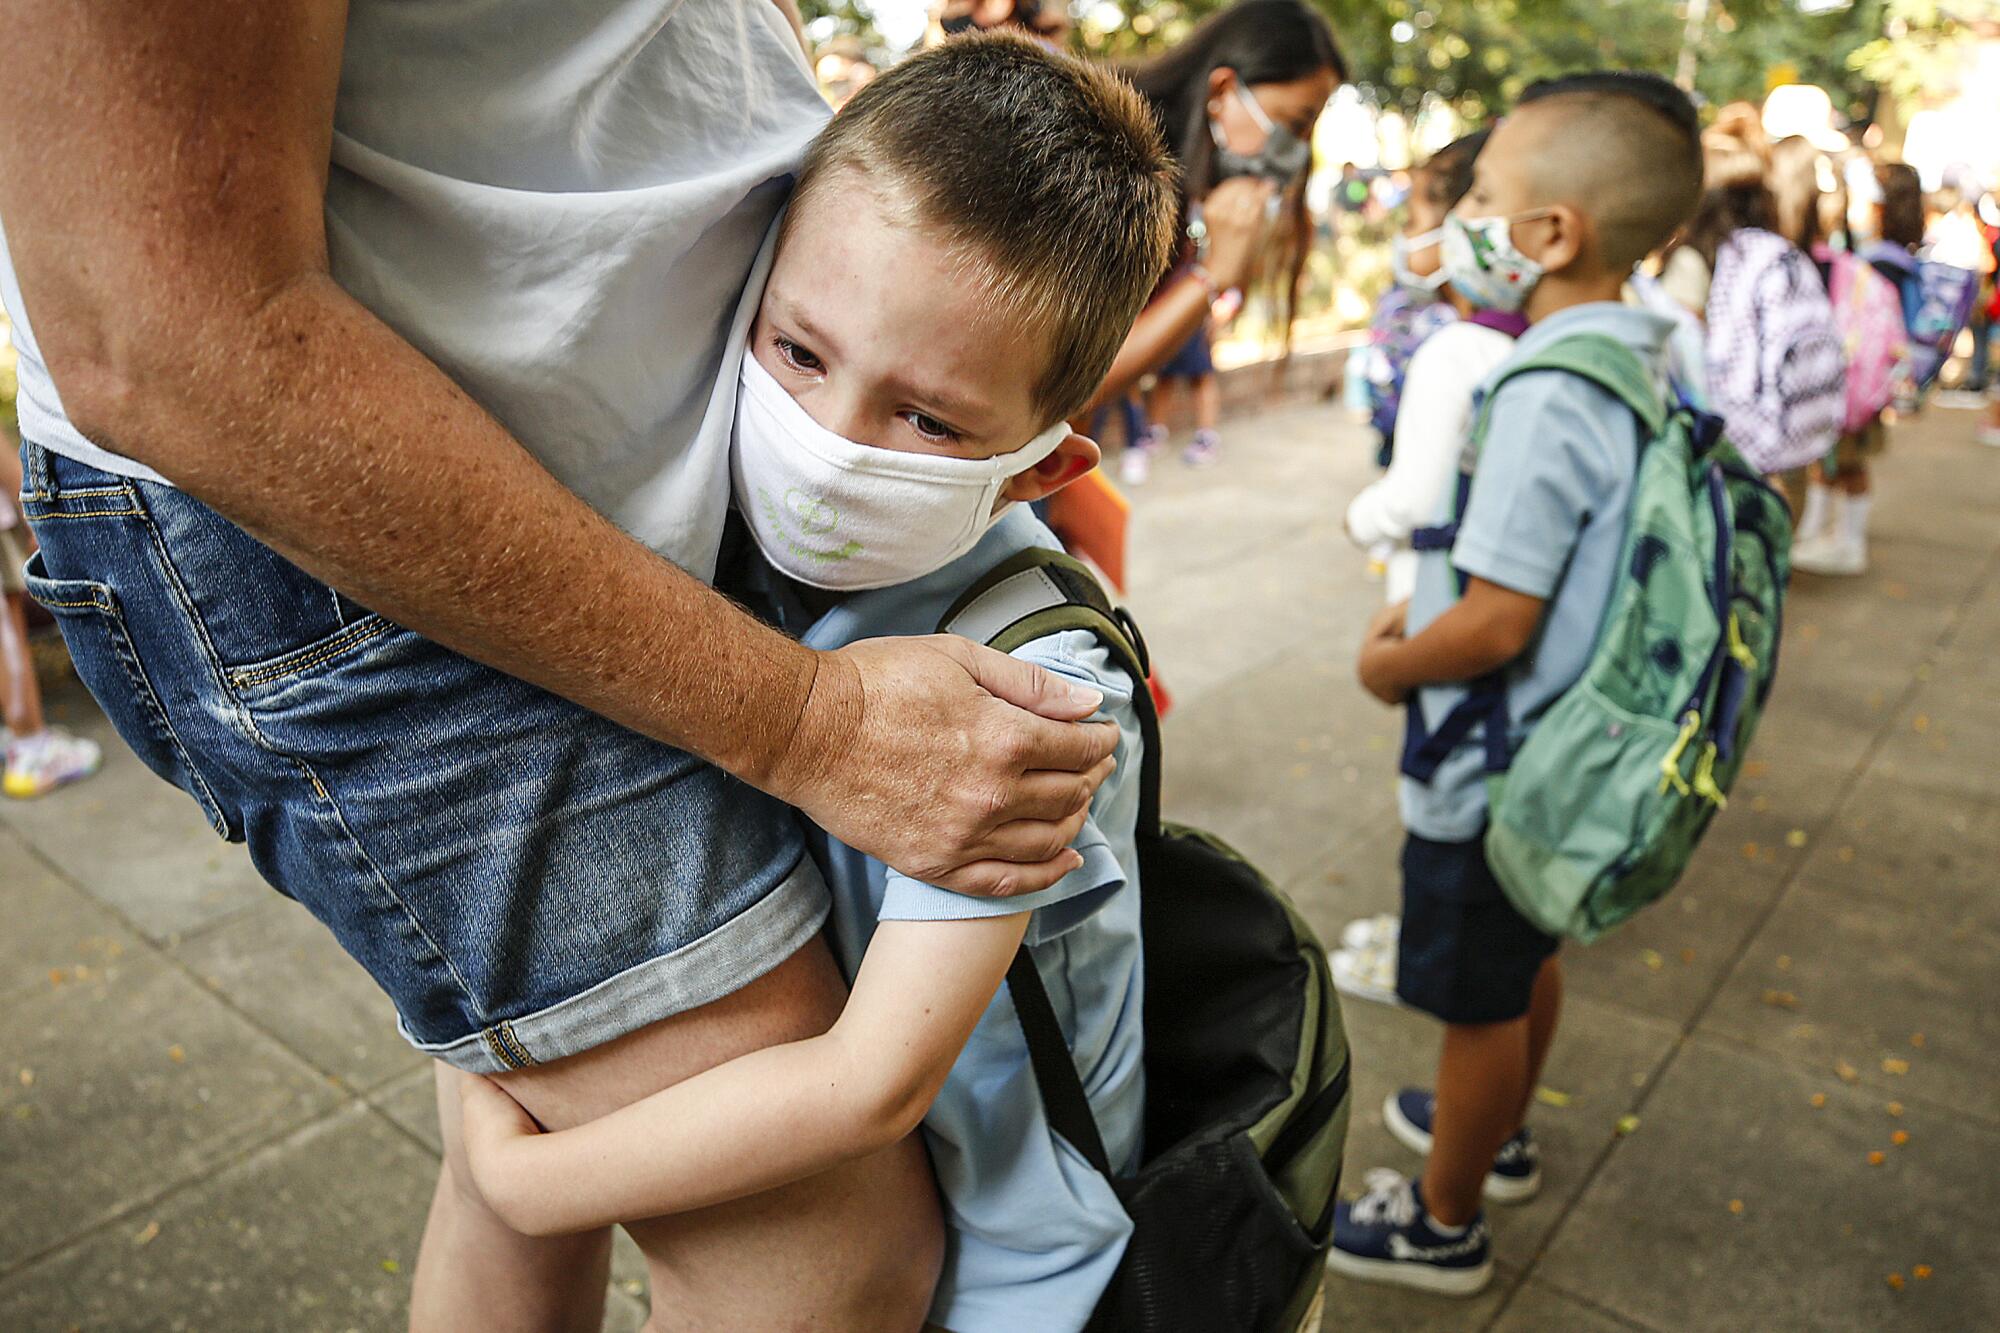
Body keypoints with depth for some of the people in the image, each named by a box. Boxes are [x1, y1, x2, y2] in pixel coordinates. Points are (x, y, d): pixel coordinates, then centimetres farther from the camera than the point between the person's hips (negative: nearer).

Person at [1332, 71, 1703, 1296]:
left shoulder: (1548, 394, -29)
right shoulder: (1646, 357, 0)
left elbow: (1496, 626, -29)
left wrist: (1387, 666, -12)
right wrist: (1427, 606, 7)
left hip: (1494, 770, -9)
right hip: (1569, 744, 9)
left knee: (1480, 999, 10)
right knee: (1527, 958, 28)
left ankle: (1446, 1225, 33)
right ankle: (1502, 1132, 52)